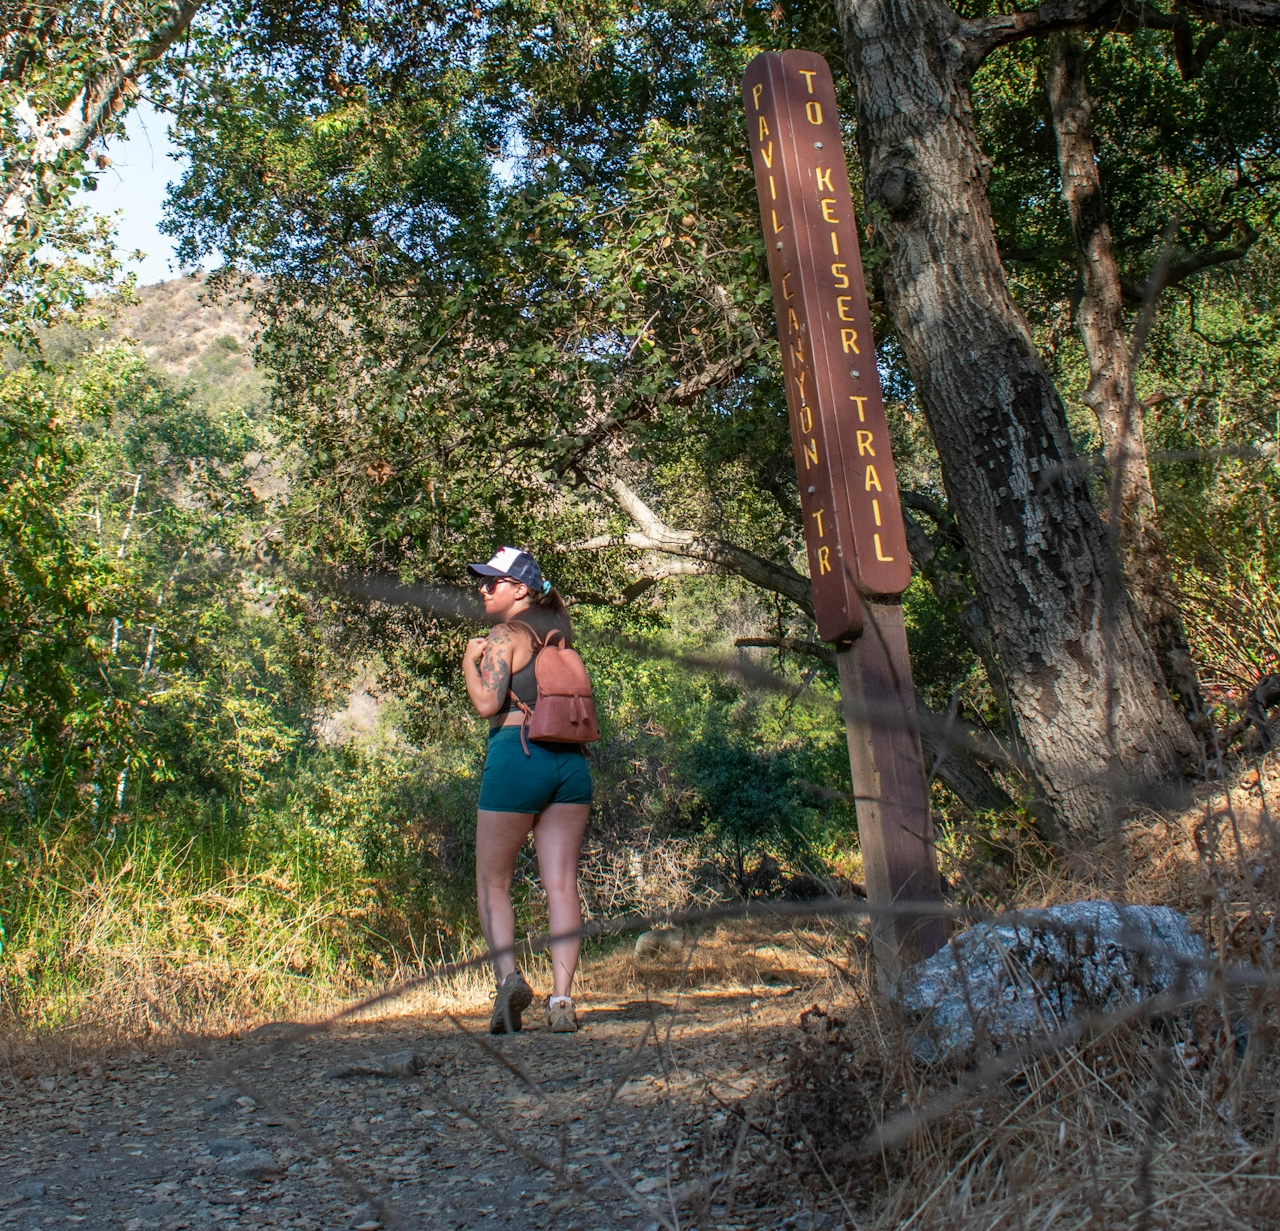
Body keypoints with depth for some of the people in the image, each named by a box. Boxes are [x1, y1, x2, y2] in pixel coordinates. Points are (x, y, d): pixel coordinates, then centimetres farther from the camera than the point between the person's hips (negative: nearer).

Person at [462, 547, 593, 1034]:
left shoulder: (505, 634, -2)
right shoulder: (560, 634, 18)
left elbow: (487, 703, -10)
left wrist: (470, 661, 6)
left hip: (518, 756, -6)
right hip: (570, 759, 6)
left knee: (492, 883, 7)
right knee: (561, 884, 1)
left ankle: (508, 976, -11)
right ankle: (562, 1000, -4)